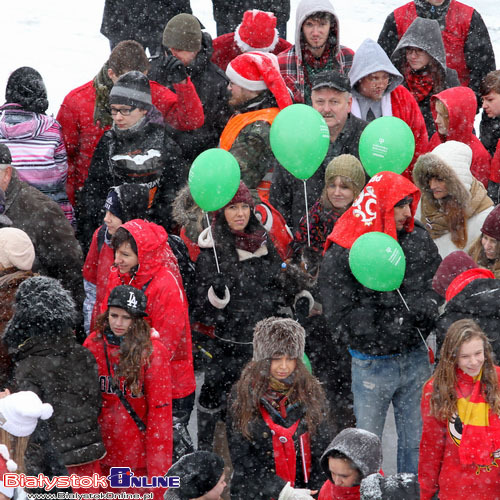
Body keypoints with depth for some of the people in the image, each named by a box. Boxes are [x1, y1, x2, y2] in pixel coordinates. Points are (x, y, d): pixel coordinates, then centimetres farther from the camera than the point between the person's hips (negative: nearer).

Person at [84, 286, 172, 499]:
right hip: (102, 447, 4)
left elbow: (160, 409, -11)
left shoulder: (152, 351, -12)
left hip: (139, 451, -3)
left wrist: (158, 464, -14)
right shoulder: (94, 343, -1)